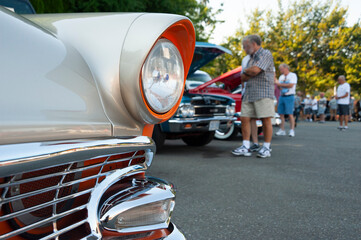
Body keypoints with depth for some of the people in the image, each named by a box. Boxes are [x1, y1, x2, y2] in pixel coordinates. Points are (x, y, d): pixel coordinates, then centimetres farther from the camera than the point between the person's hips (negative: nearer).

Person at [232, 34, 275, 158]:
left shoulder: (266, 54, -2)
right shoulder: (251, 58, 23)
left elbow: (255, 70, -16)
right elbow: (243, 78, 15)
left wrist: (246, 71, 3)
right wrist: (248, 74, -5)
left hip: (263, 93, -8)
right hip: (249, 94, 8)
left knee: (266, 120, -5)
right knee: (244, 118, 0)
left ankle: (266, 148, 3)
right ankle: (245, 147, 3)